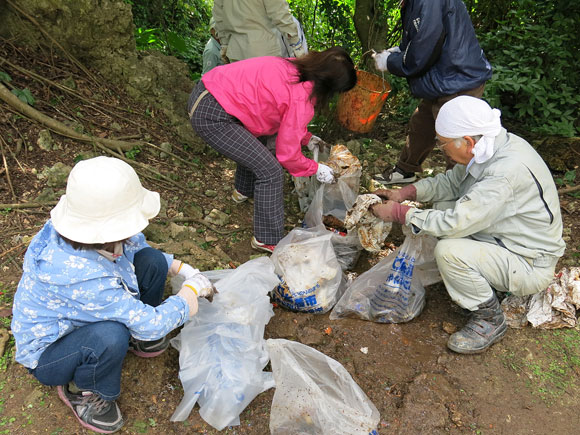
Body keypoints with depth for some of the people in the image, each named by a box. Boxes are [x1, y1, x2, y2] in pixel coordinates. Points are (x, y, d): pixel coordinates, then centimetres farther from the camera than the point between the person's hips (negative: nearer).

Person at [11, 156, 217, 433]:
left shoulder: (101, 234, -22)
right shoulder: (81, 275, -42)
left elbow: (137, 246, 3)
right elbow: (152, 325, -34)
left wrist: (186, 270, -7)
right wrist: (191, 290, -18)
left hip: (84, 317, 7)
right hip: (47, 354, -7)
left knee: (152, 261, -10)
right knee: (110, 336, -40)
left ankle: (134, 336, 12)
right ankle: (82, 391, -5)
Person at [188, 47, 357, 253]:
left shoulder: (293, 67, 8)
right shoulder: (302, 100, -17)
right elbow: (287, 153, -8)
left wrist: (306, 138, 26)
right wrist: (316, 169, 7)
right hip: (212, 118, -10)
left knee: (255, 143, 31)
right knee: (270, 171, -5)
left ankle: (244, 190, 54)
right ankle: (268, 241, 8)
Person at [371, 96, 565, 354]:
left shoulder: (507, 172, -33)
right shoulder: (492, 147, -6)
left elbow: (455, 223, -33)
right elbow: (453, 180, 9)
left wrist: (399, 213, -22)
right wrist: (407, 192, -4)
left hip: (531, 265, -9)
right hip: (503, 239, 9)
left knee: (448, 251, -29)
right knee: (441, 205, 5)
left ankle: (490, 319, -3)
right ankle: (483, 279, 13)